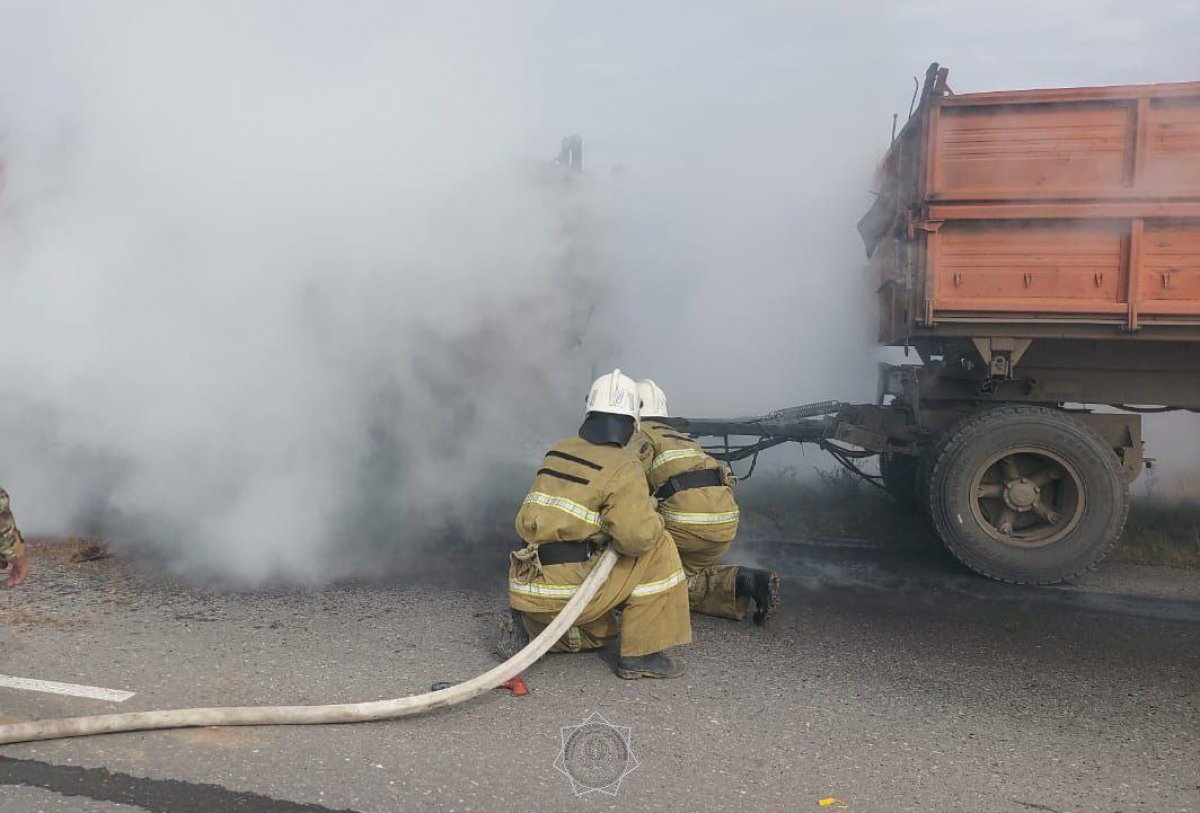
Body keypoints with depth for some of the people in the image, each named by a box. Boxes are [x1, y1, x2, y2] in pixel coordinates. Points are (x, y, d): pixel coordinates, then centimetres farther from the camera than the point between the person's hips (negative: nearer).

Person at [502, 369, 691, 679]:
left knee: (599, 633, 33)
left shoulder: (558, 451, 12)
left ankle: (527, 630, 10)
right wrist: (651, 517, 0)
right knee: (659, 548, -1)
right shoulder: (624, 466, -11)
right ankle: (642, 654, 2)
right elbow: (636, 536, -23)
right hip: (566, 591, -8)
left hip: (525, 591, 8)